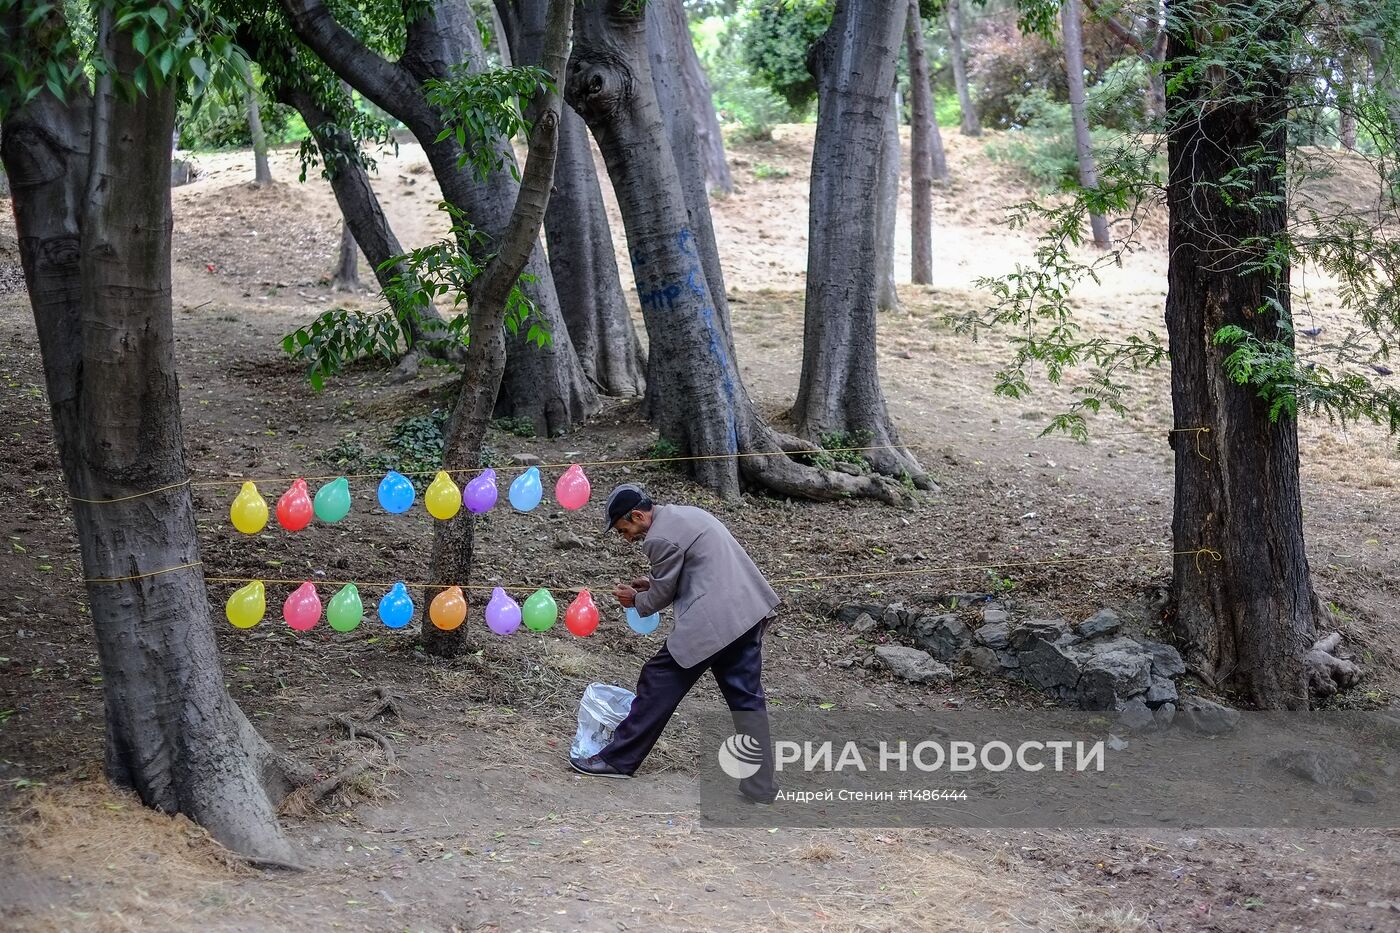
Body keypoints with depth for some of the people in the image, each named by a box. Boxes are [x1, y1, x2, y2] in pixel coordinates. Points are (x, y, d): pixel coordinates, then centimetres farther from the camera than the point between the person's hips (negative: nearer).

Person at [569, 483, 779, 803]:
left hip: (711, 620, -9)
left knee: (659, 684, 4)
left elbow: (662, 596, -3)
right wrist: (653, 584, 23)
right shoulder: (685, 513, 19)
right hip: (748, 612, 9)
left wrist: (636, 600, 18)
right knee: (746, 697, 9)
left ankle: (618, 760, 13)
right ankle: (760, 785, 8)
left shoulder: (660, 538, -11)